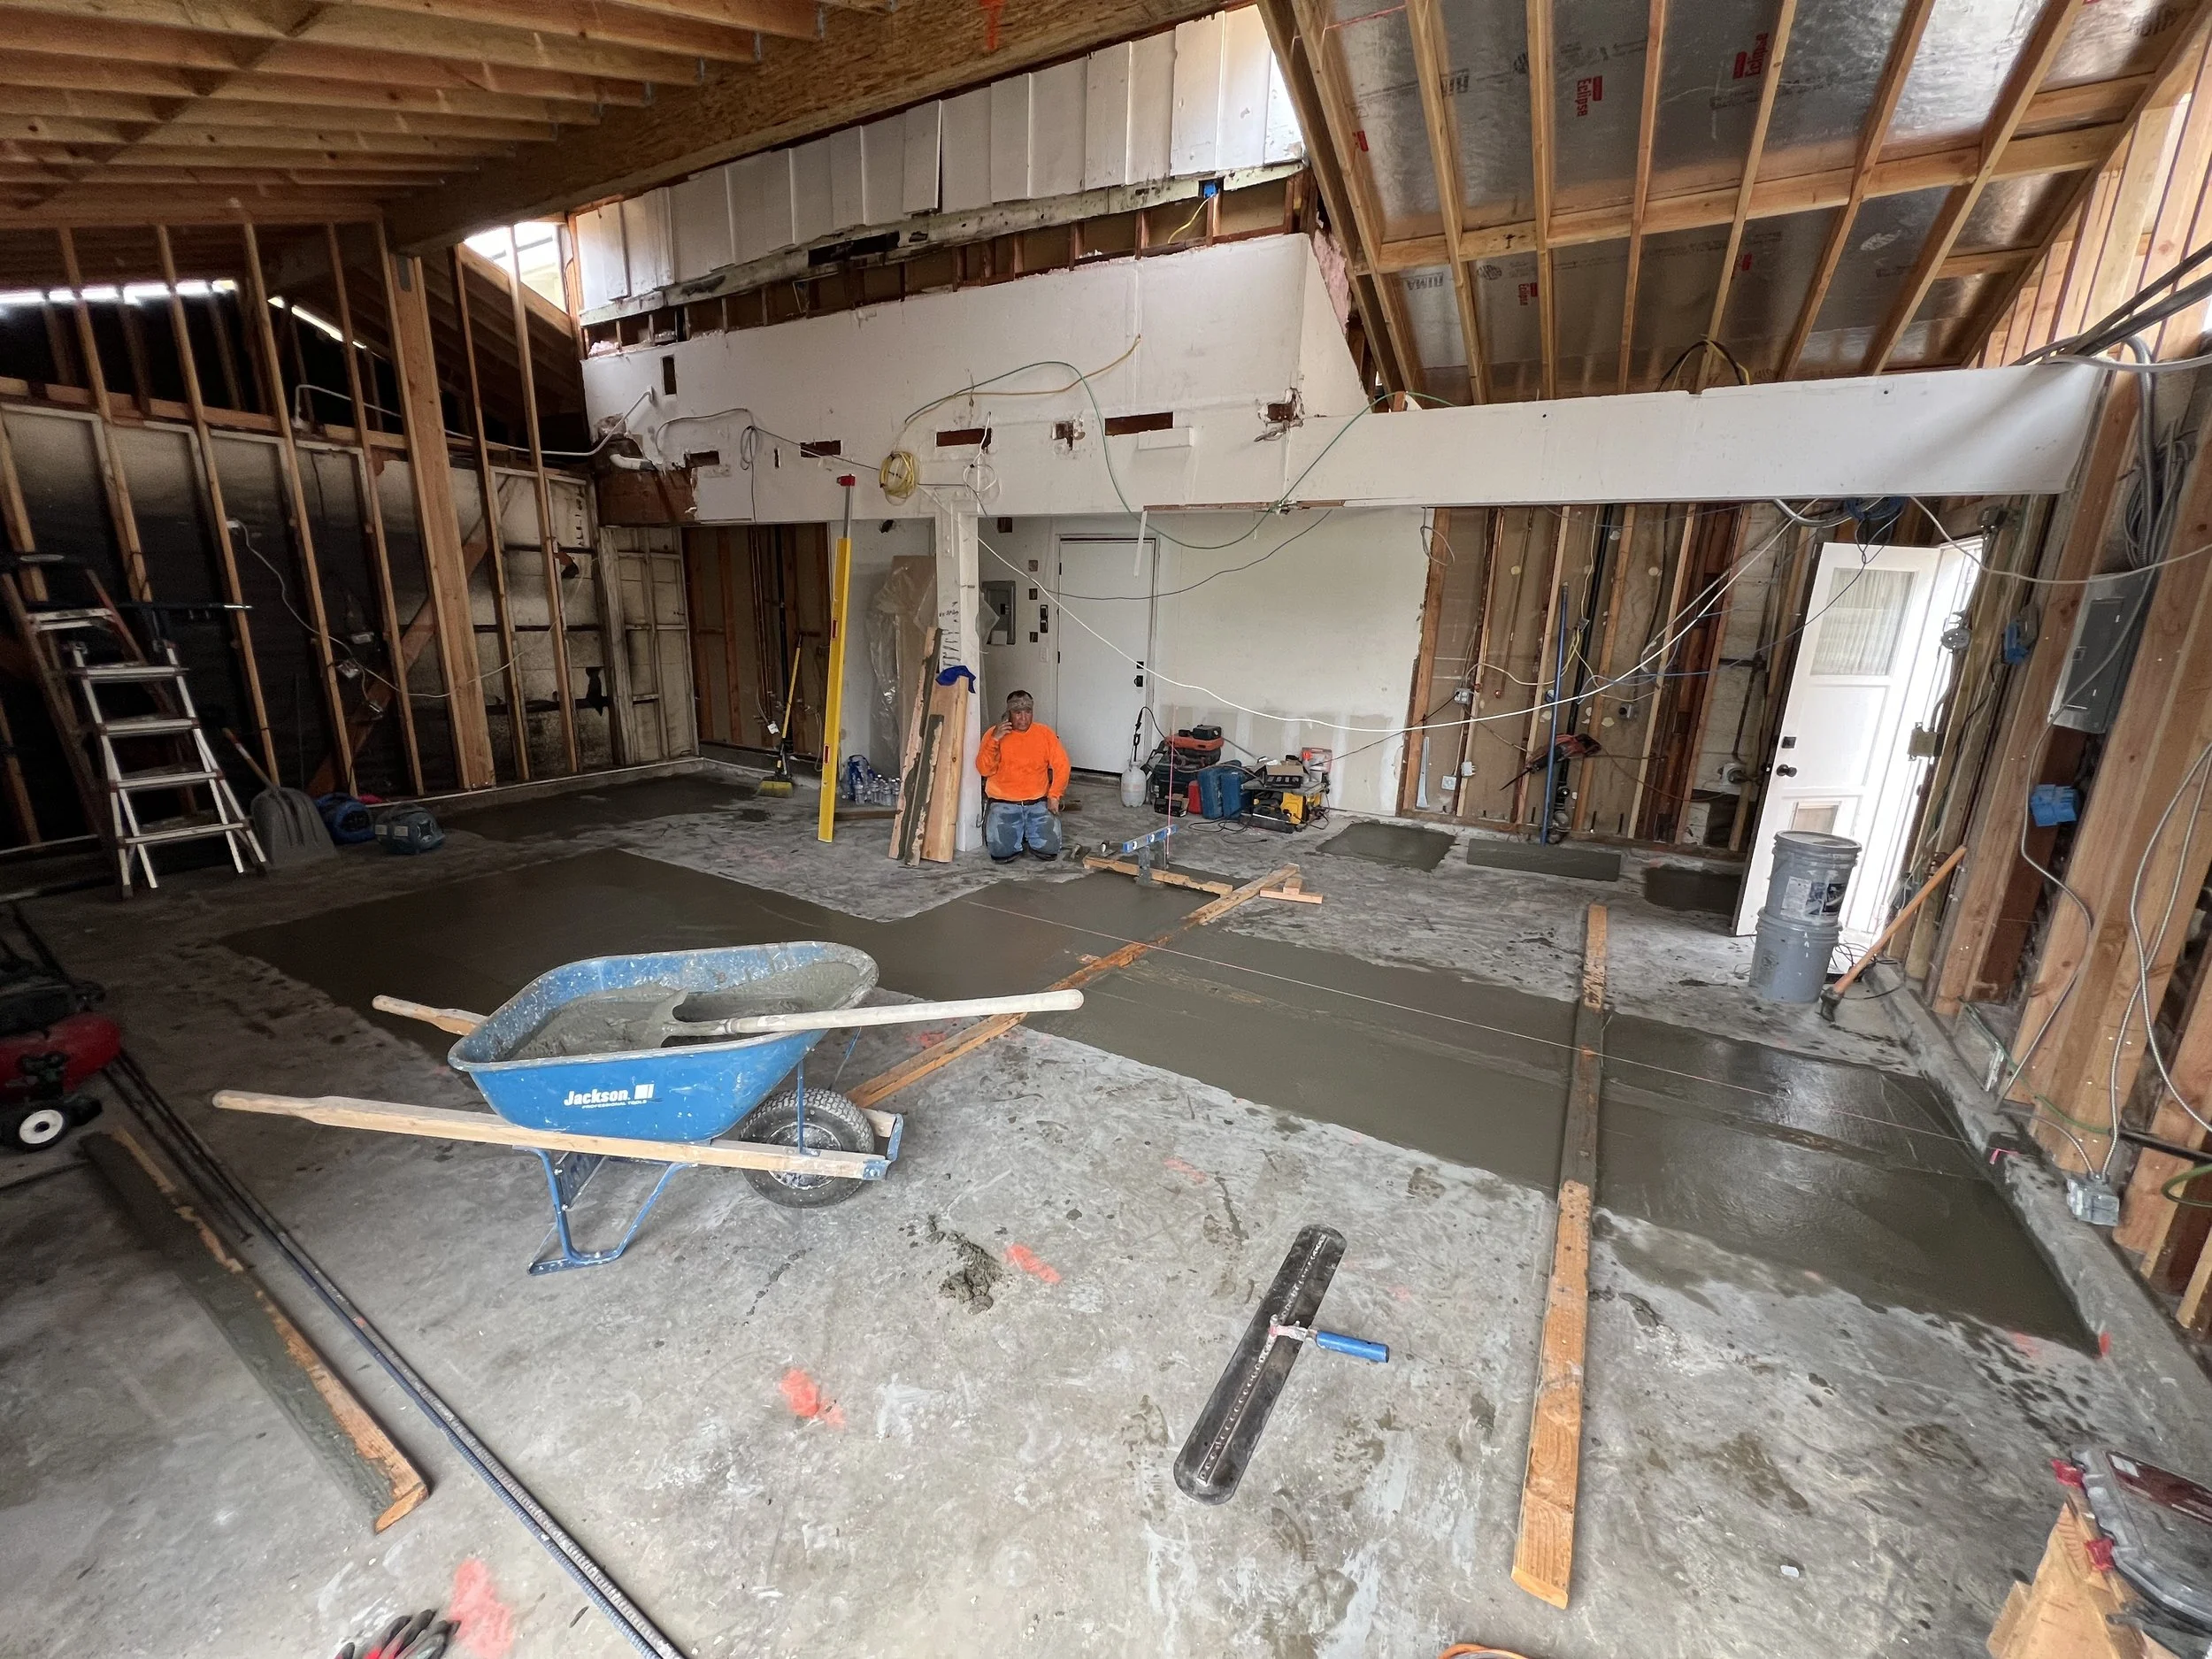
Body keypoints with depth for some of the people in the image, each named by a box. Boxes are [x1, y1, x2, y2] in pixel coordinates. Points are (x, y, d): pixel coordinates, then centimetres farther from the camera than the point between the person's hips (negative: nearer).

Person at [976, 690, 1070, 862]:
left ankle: (1029, 832, 21)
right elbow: (984, 770, -9)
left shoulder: (1045, 733, 4)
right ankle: (1017, 833, 18)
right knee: (1001, 853, -17)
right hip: (1004, 804, -1)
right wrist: (994, 740, -20)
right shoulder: (994, 734, 0)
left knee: (1049, 849, -13)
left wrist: (1054, 796, -9)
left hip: (1038, 803, 1)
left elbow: (1061, 765, 1)